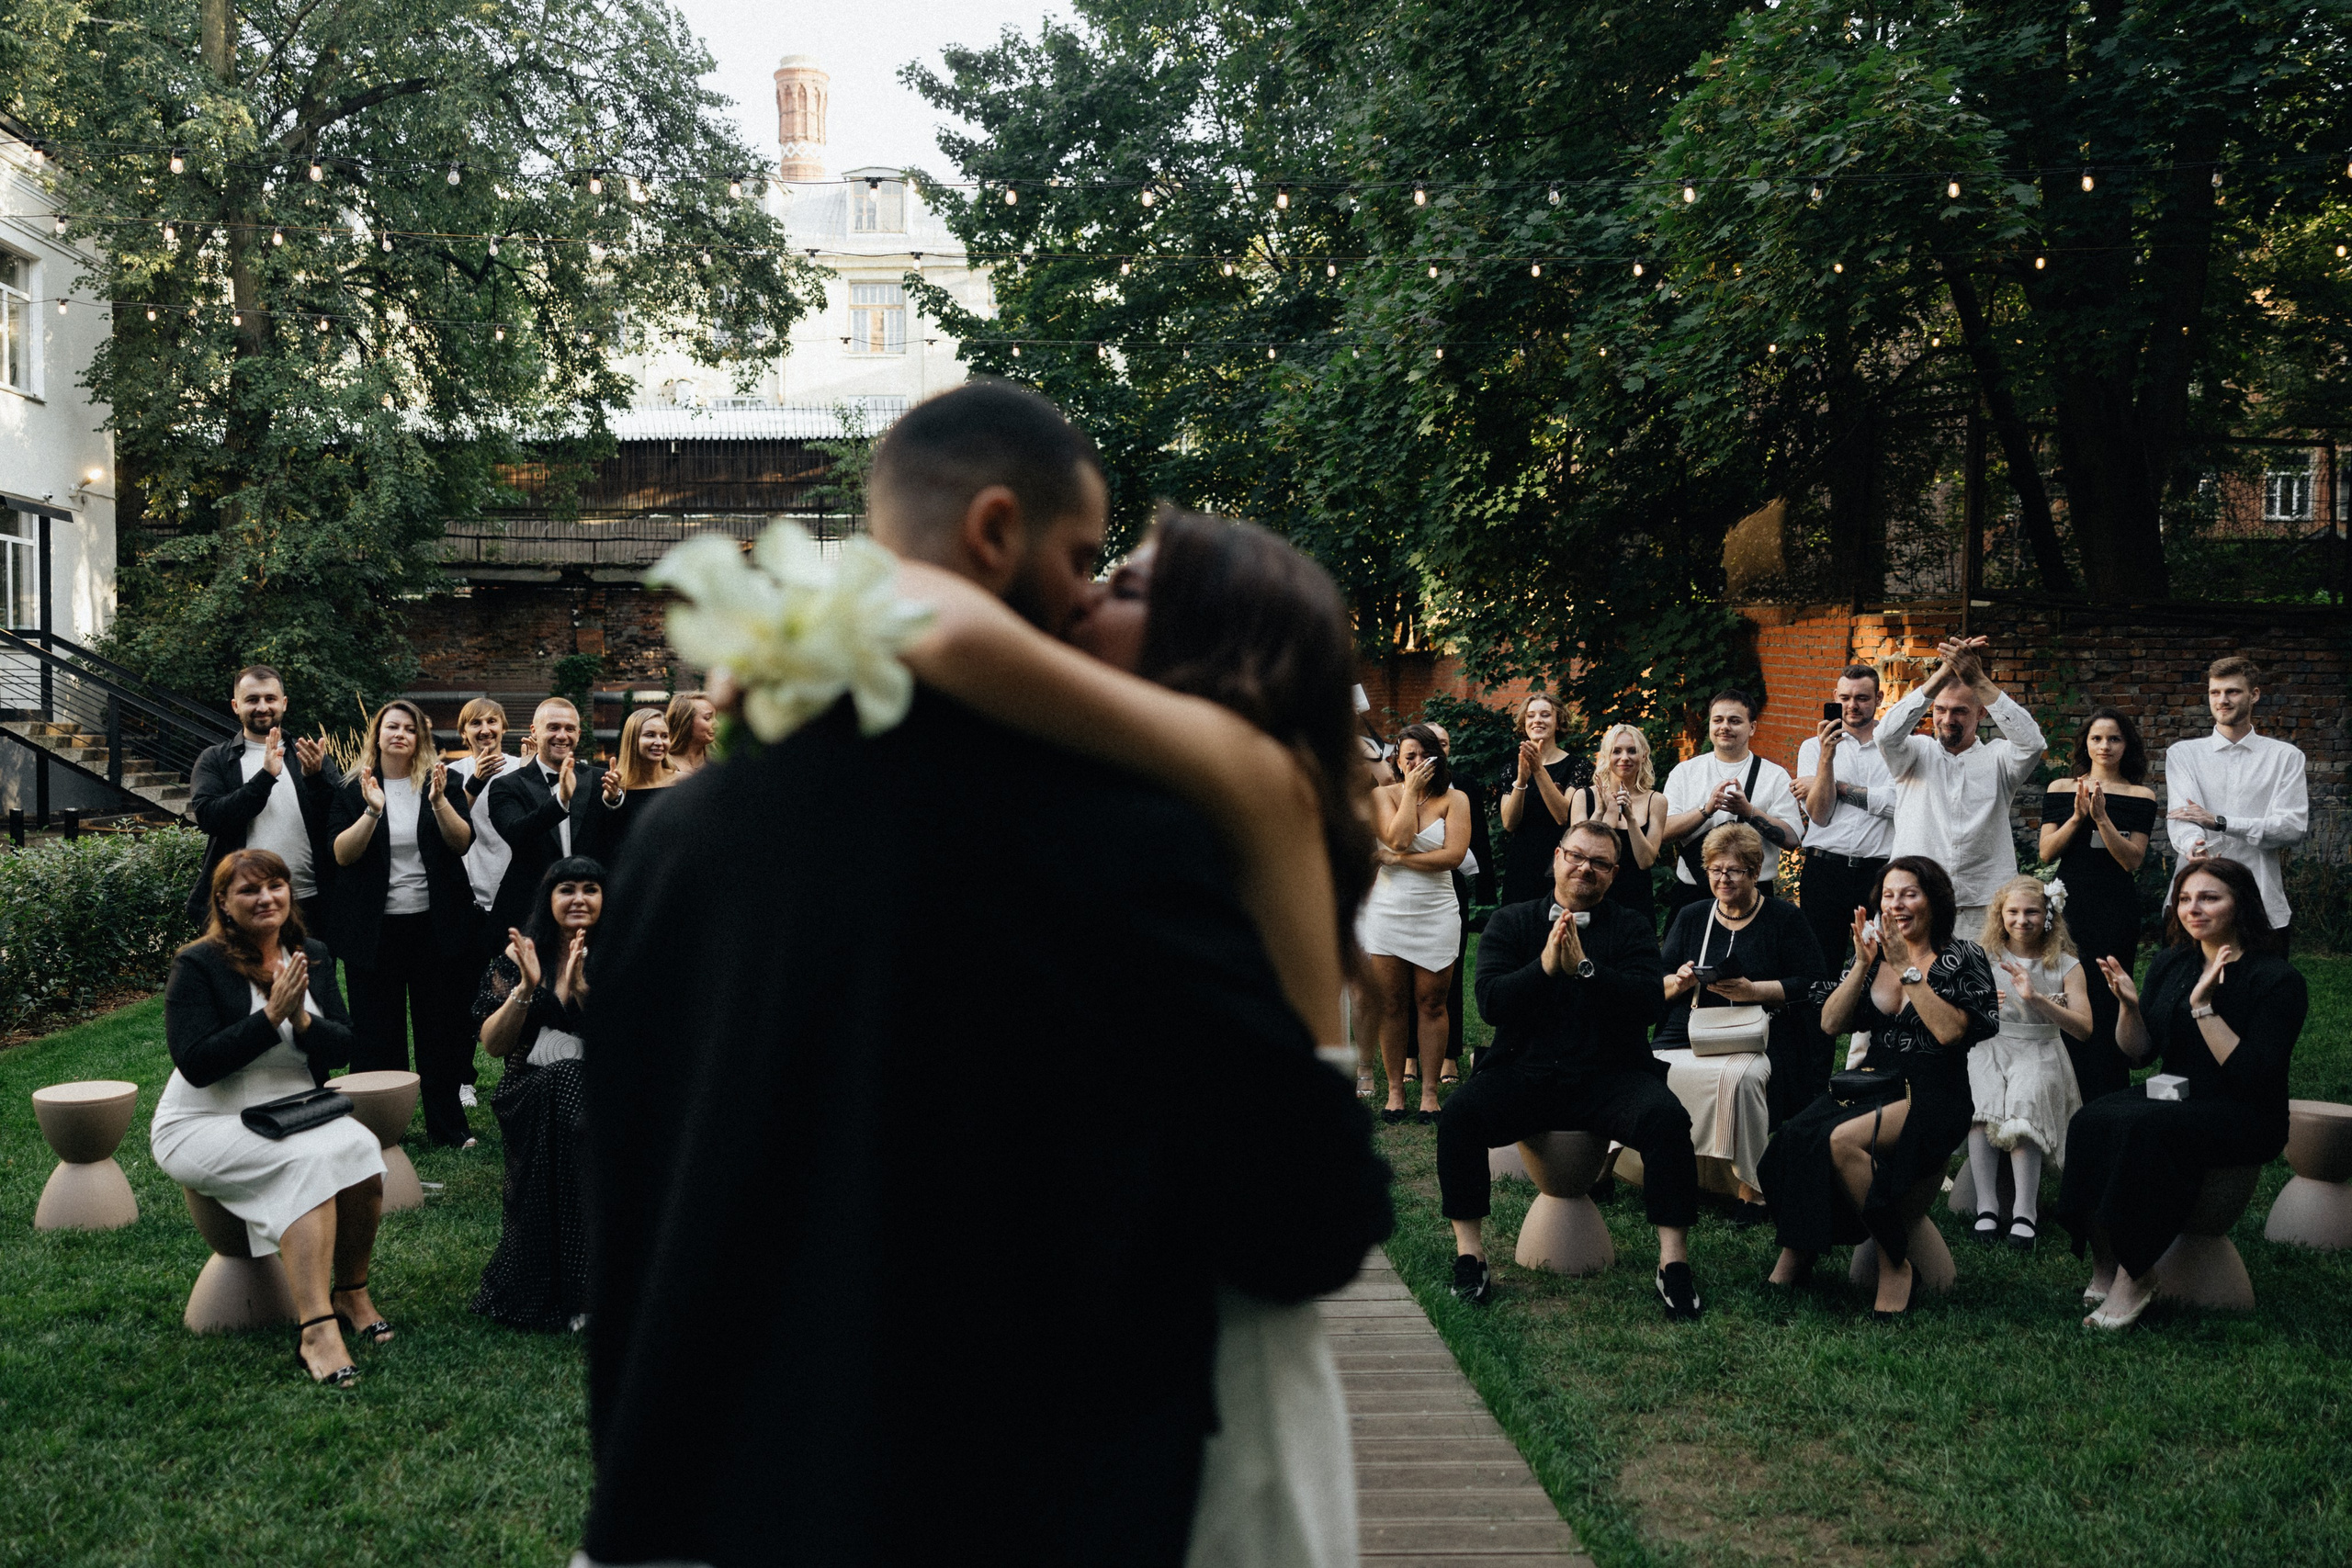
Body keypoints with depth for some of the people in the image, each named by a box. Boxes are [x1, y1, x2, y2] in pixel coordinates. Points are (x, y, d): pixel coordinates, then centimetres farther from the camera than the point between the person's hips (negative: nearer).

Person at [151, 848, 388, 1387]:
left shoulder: (312, 956, 8)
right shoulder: (197, 965, -9)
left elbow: (344, 1048, 4)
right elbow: (196, 1064, -18)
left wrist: (302, 1021, -16)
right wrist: (271, 1016, -22)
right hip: (205, 1125, -5)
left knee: (361, 1147, -27)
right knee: (308, 1159, -33)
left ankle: (352, 1292, -6)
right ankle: (317, 1331, -39)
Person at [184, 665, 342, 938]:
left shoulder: (310, 756, 11)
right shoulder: (214, 760, 8)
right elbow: (208, 817, -9)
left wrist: (316, 777, -18)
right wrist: (265, 777, -16)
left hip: (308, 904, 1)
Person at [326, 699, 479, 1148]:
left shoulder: (440, 783, 5)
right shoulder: (352, 790, 3)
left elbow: (462, 843, -5)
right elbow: (342, 854, -7)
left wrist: (439, 801, -21)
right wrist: (372, 811, -22)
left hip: (435, 924, 1)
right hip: (375, 929, -1)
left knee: (440, 1026, 5)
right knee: (377, 1031, 3)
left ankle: (447, 1124, 15)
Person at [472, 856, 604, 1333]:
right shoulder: (520, 954, 4)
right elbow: (492, 1044, -1)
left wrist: (582, 989, -23)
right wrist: (526, 987, -15)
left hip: (594, 1093, -1)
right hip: (531, 1094, 1)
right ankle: (540, 1289, -5)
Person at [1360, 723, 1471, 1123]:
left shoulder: (1455, 799, 3)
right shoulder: (1383, 795, 5)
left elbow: (1453, 854, -11)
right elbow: (1398, 838, -13)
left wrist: (1399, 859, -11)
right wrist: (1412, 790, -7)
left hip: (1436, 914, -1)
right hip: (1387, 913, 1)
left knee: (1431, 1003, 2)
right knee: (1392, 1006, 3)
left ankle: (1430, 1090, 10)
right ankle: (1395, 1089, 12)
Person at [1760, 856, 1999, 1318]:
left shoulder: (1961, 958, -1)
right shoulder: (1876, 952, 13)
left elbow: (1950, 1031, -17)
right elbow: (1831, 1023, 4)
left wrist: (1907, 968, -15)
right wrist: (1864, 964, -6)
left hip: (1932, 1097, -5)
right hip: (1876, 1086, 5)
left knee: (1842, 1140, -33)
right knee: (1794, 1136, -25)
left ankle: (1896, 1263, -17)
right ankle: (1796, 1248, -8)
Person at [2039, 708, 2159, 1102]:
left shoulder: (2141, 796, 4)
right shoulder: (2060, 789, 8)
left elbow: (2132, 859, -6)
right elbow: (2046, 852, 0)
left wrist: (2101, 817, -17)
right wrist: (2077, 816, -13)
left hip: (2116, 907, -1)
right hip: (2069, 902, 1)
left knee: (2108, 1000, -1)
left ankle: (2106, 1097, 6)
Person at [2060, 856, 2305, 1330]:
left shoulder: (2278, 980, -10)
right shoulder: (2169, 965, 9)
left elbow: (2253, 1076, -19)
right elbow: (2139, 1052, 11)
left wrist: (2203, 1006, -23)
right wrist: (2129, 1004, -8)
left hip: (2247, 1118, -6)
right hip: (2173, 1097, 6)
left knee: (2143, 1130, -35)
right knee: (2090, 1122, -26)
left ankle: (2133, 1278, -25)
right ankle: (2103, 1268, -19)